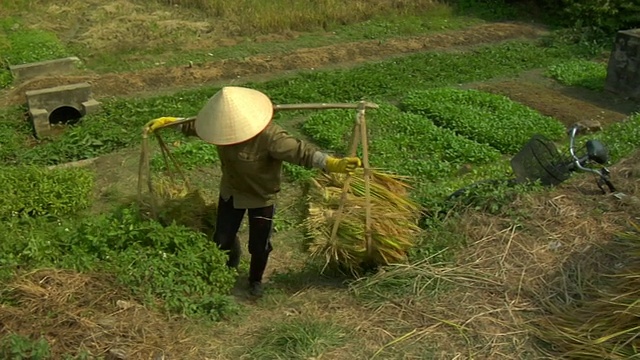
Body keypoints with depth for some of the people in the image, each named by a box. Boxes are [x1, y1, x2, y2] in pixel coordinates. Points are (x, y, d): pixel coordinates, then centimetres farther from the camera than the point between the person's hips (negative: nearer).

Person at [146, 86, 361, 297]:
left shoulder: (269, 136, -38)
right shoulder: (224, 125, -18)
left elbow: (299, 151, -44)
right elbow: (195, 125, 2)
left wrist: (333, 164, -57)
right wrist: (167, 121, 5)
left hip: (262, 197, -5)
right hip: (231, 191, 5)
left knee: (259, 245, 9)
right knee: (222, 239, 16)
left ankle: (255, 280, 42)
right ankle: (233, 255, 55)